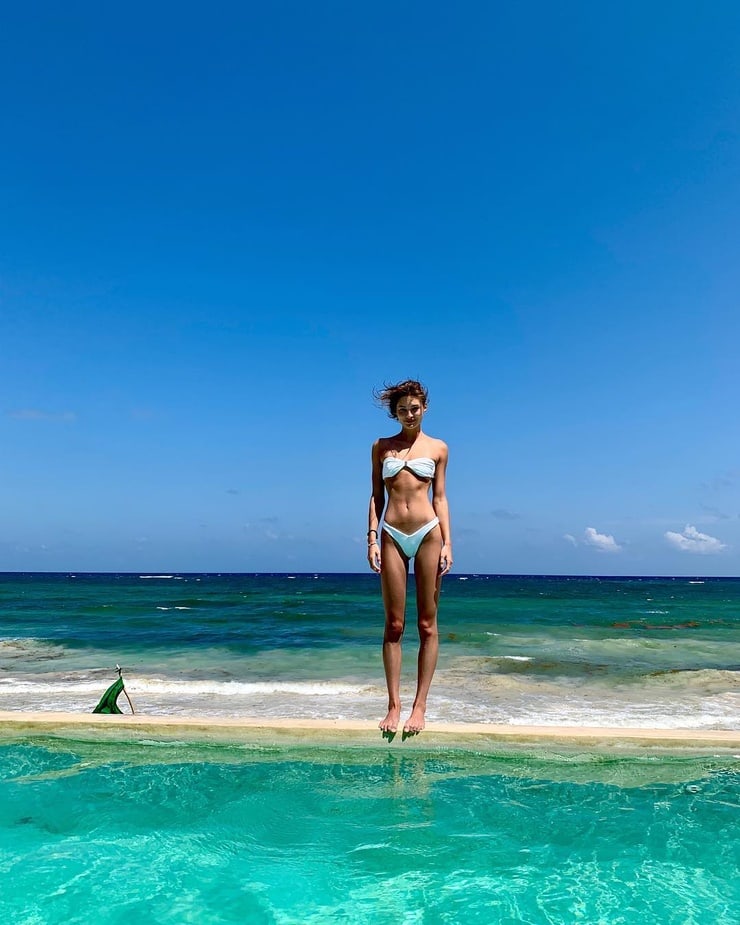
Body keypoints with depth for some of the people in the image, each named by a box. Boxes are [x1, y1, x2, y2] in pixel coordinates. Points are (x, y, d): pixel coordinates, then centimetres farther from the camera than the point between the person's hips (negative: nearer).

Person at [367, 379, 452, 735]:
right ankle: (394, 704, 10)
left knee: (427, 625, 2)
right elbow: (377, 495, 9)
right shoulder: (381, 447, 11)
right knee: (394, 625, 3)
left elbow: (440, 497, 8)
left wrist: (447, 542, 0)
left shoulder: (438, 448, 9)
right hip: (392, 536, 1)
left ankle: (420, 705, 9)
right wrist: (372, 538, 0)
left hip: (428, 534, -1)